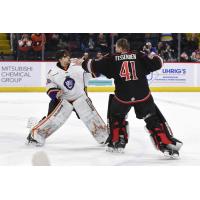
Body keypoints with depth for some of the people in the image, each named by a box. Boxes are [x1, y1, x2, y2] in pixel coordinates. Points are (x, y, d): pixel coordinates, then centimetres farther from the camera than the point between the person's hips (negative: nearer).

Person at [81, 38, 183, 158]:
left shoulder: (113, 59, 5)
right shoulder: (139, 56, 6)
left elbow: (94, 66, 11)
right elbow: (158, 63, 5)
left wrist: (83, 62, 29)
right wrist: (152, 57, 26)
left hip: (122, 96, 0)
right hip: (143, 95, 0)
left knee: (116, 116, 28)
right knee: (154, 120, 6)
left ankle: (117, 142, 31)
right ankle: (168, 145, -5)